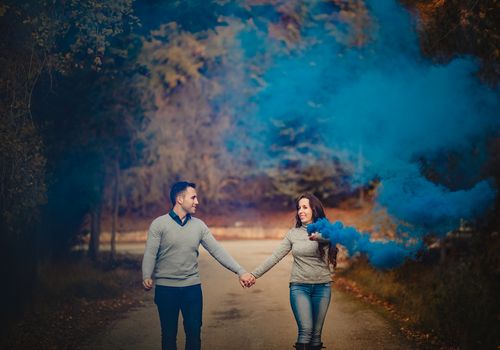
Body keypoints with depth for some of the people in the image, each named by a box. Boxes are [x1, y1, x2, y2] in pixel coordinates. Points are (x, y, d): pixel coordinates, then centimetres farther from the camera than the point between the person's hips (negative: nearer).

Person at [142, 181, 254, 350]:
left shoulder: (199, 225, 5)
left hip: (192, 288, 3)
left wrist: (240, 271, -7)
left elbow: (217, 251, 1)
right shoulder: (159, 224, -6)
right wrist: (146, 277, -30)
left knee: (194, 333, 6)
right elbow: (150, 254, -12)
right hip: (166, 288, -3)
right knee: (169, 334, 7)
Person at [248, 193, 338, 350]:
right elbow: (274, 257, 2)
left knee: (316, 332, 3)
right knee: (306, 329, -14)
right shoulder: (293, 234, 5)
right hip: (299, 286, 0)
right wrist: (255, 274, -8)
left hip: (322, 286, 0)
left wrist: (318, 236, -45)